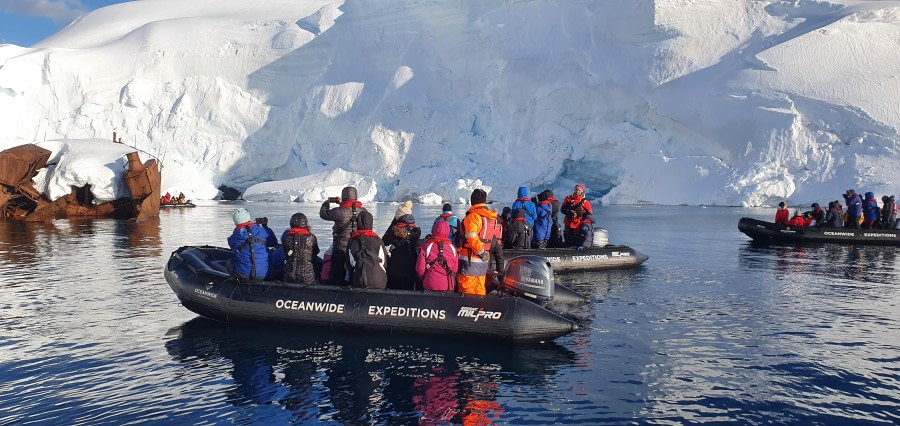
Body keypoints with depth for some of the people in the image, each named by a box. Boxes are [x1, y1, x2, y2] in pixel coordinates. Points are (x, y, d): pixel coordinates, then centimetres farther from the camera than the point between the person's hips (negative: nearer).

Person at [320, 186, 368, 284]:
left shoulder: (339, 211, -15)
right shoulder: (363, 211, -2)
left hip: (341, 248, -4)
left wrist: (327, 201, 17)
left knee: (336, 276, 5)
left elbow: (323, 213, -3)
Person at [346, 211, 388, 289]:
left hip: (358, 283, 1)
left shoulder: (351, 241, 4)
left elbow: (348, 265, 10)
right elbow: (384, 263, 7)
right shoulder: (377, 240, 0)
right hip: (379, 284, -1)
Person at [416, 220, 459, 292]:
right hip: (447, 286, 2)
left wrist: (424, 279, 16)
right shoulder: (452, 247, 0)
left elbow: (420, 268, -3)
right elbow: (455, 269, 7)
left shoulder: (426, 246, -6)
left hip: (430, 286, -2)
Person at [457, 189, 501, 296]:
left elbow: (472, 239, -24)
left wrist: (482, 253, -11)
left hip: (470, 260, -8)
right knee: (480, 290, 15)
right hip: (484, 262, 8)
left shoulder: (473, 216, -14)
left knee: (467, 291, -2)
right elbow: (495, 241, 15)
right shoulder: (493, 218, 11)